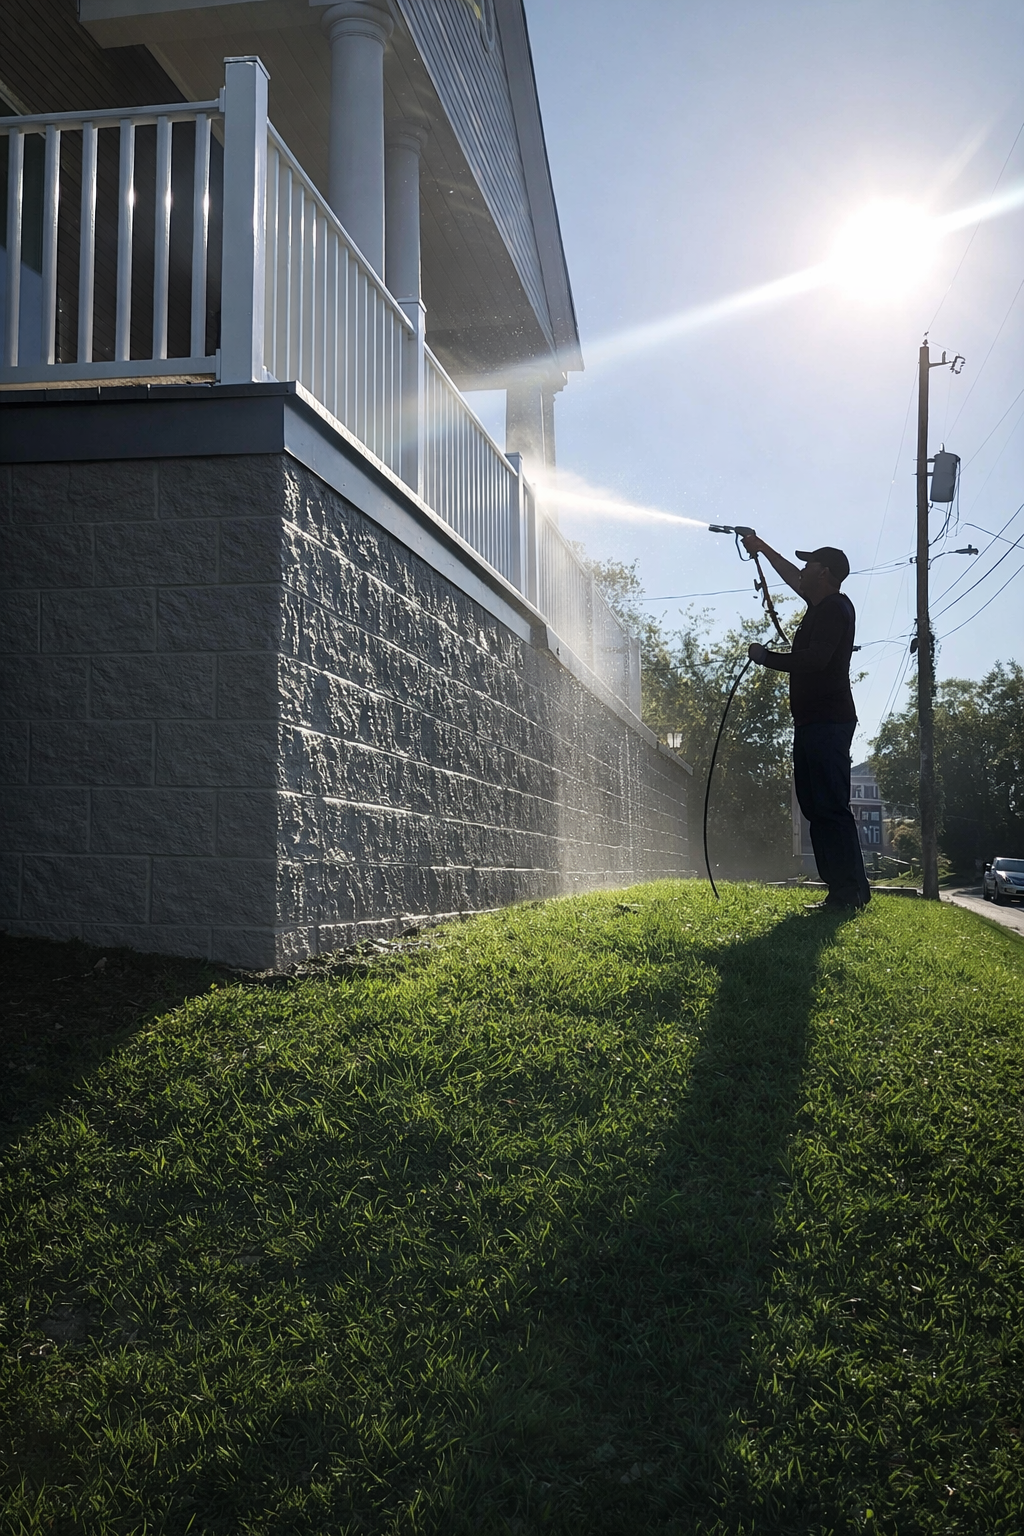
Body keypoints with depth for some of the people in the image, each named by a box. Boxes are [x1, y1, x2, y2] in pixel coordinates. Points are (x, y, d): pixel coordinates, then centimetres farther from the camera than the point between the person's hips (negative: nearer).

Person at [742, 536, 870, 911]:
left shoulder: (835, 609, -9)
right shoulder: (822, 605, 19)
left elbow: (815, 658, -22)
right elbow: (793, 578, 37)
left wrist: (766, 657, -12)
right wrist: (763, 549, 45)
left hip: (827, 722, -10)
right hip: (814, 722, 10)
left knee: (830, 807, -13)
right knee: (818, 807, 7)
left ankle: (851, 891, -13)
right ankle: (842, 891, 7)